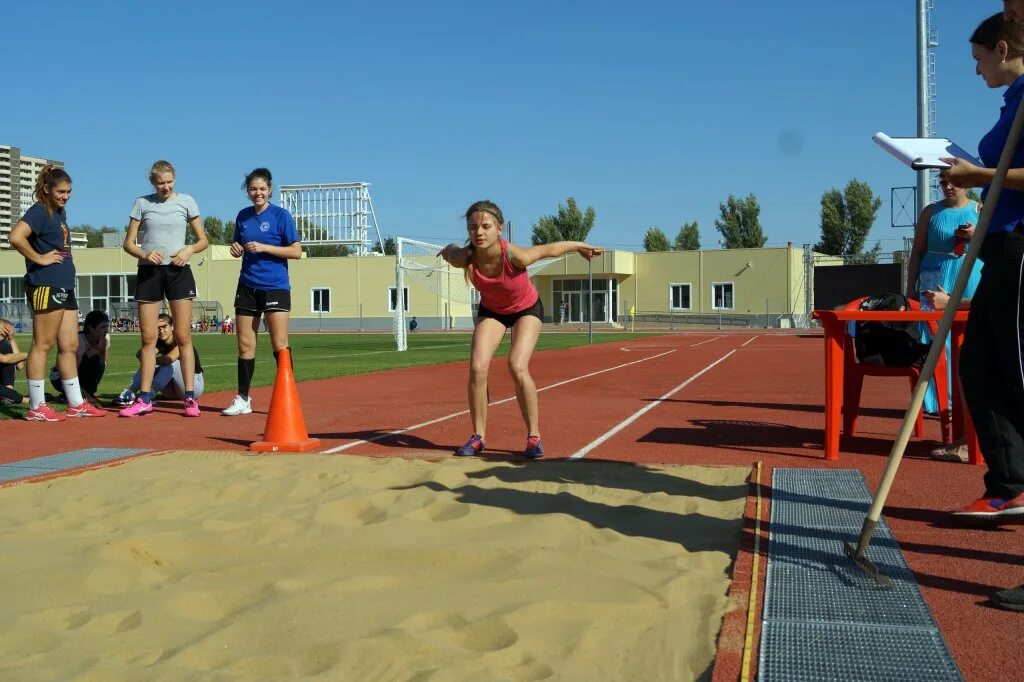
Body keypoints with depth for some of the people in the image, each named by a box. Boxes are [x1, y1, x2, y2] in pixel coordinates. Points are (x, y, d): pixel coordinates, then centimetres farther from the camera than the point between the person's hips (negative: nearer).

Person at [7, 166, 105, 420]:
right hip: (46, 285, -9)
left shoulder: (60, 212, 17)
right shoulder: (39, 211, -9)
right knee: (43, 344, -5)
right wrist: (40, 259, -16)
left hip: (65, 287, 9)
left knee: (70, 346, 11)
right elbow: (15, 237, -25)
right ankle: (37, 407, 0)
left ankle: (76, 404, 17)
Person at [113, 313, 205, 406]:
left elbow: (169, 359, -36)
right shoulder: (159, 343, 3)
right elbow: (140, 354, -13)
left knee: (171, 362, -31)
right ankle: (129, 393, -27)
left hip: (195, 384, -7)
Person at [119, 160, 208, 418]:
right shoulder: (142, 203, 6)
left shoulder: (186, 201, 4)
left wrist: (189, 250, -13)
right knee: (148, 338, 3)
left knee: (183, 337, -2)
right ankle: (145, 398, 9)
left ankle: (190, 398, 1)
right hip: (149, 271, 1)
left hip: (178, 271, -1)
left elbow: (203, 240, 8)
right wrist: (144, 254, -14)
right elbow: (128, 243, 7)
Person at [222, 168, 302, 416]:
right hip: (247, 287, 5)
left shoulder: (281, 215, -4)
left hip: (275, 287, -5)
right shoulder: (243, 216, 10)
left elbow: (296, 251, -9)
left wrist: (264, 247, -17)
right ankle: (243, 399, 14)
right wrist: (235, 249, -2)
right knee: (245, 345, 6)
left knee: (279, 346, -7)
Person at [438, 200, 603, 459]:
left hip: (526, 309, -3)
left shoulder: (516, 256, -38)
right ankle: (478, 437, 2)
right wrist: (450, 250, 17)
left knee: (517, 367, -21)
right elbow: (448, 251, -6)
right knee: (477, 368, -13)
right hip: (491, 311, 3)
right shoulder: (464, 258, -30)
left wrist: (580, 247, -3)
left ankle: (534, 437, -6)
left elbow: (552, 248, -20)